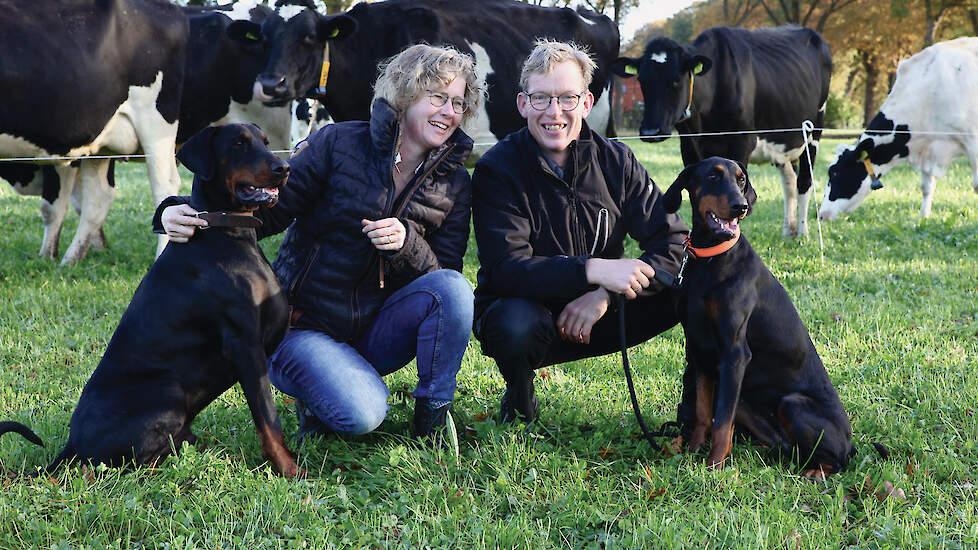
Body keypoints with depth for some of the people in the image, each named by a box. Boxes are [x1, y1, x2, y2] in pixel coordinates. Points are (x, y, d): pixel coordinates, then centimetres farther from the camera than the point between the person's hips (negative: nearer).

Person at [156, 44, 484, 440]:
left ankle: (432, 412, -8)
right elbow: (269, 208, -9)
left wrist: (407, 242, -22)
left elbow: (446, 272, 0)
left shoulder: (454, 184, 5)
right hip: (304, 329, -3)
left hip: (375, 333, 3)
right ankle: (315, 397, 6)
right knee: (361, 413, -30)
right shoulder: (339, 144, -6)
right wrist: (186, 213, -26)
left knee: (452, 287, -26)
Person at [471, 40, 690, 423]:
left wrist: (604, 296, -25)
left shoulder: (615, 161, -3)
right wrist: (595, 270, -39)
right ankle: (519, 399, -3)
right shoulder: (497, 170, -14)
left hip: (597, 318, 3)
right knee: (517, 324, -39)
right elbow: (506, 268, -26)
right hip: (523, 307, -3)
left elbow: (675, 241, -9)